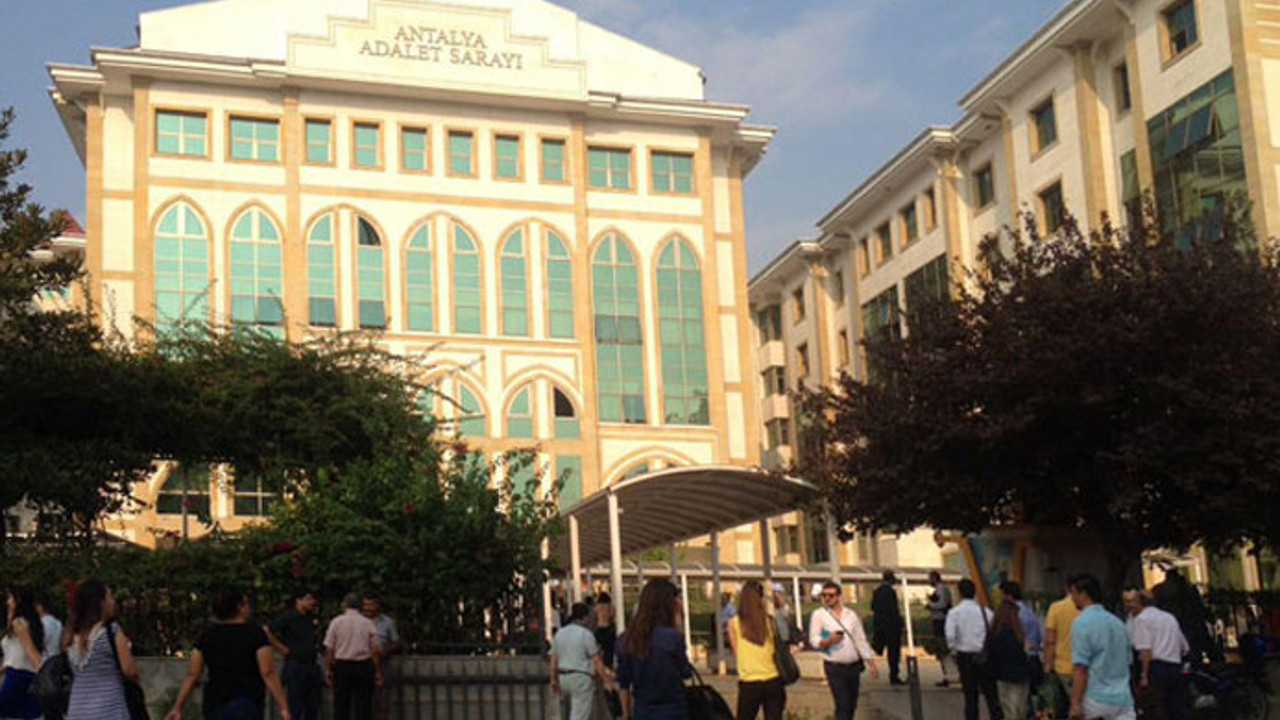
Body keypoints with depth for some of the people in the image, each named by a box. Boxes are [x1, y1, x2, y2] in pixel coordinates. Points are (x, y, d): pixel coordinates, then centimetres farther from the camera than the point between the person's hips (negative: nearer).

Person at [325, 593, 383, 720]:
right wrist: (378, 672, 4)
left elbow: (329, 649, -3)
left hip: (342, 666, 0)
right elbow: (375, 651, -1)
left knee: (341, 705, 7)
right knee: (363, 705, 3)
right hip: (364, 666, 0)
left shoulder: (336, 622, -2)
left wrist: (329, 670, 4)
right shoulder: (368, 623, -1)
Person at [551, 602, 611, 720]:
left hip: (563, 678, 7)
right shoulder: (586, 634, -10)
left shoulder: (559, 633, 10)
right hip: (582, 678, -7)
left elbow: (554, 660, 12)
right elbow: (596, 661, -11)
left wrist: (554, 680, 20)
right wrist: (606, 680, -6)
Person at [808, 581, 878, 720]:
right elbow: (813, 641, -7)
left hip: (853, 666, 4)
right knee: (842, 705, -12)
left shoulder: (851, 615, 8)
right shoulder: (818, 615, -2)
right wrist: (828, 641, -28)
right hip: (834, 668, -4)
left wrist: (871, 664, 6)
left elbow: (861, 641, 11)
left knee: (852, 706, 10)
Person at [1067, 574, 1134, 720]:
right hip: (1123, 700, 6)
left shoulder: (1082, 623, -9)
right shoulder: (1118, 623, 14)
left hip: (1095, 699, -6)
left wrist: (1075, 703, -16)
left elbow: (1080, 668, -16)